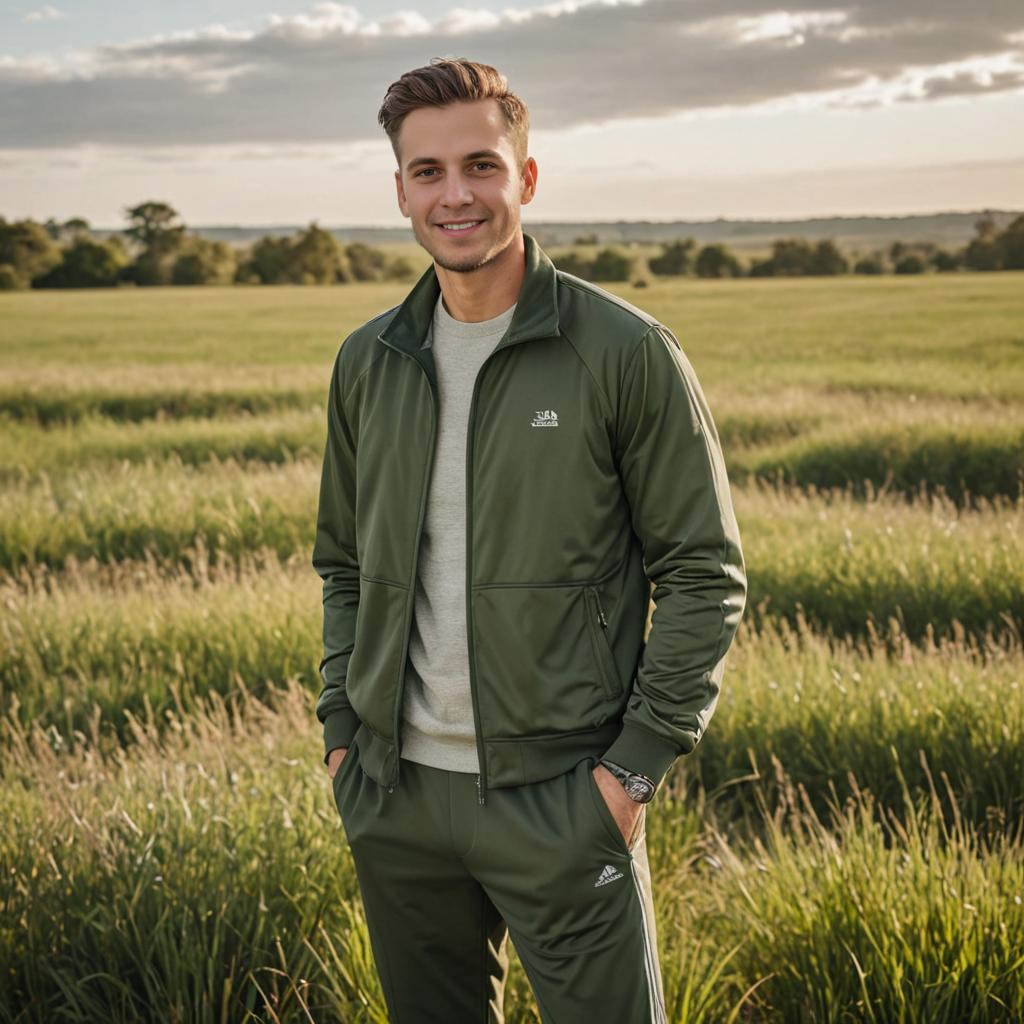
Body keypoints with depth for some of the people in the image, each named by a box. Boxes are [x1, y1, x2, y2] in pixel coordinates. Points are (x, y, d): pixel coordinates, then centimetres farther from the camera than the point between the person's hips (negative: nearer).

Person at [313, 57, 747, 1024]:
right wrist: (340, 727, 8)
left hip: (560, 799, -4)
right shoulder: (367, 362, 6)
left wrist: (637, 763, -10)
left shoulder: (626, 353, -8)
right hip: (395, 798, 5)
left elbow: (704, 574, -5)